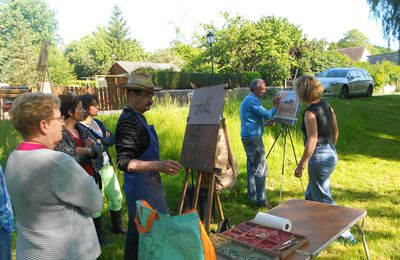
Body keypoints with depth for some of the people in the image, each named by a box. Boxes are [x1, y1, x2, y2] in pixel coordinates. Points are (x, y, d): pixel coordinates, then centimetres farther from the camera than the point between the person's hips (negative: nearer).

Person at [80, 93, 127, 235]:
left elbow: (113, 138, -1)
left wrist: (100, 141, -15)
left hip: (107, 166, 7)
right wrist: (105, 140, -11)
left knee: (117, 197, 17)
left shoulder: (97, 122, 9)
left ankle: (117, 227, 37)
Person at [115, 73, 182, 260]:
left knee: (137, 231, 20)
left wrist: (159, 165, 26)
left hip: (143, 185, 10)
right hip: (142, 187, -10)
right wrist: (159, 165, -37)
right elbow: (124, 162, -27)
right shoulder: (129, 121, -21)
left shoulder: (136, 117, 9)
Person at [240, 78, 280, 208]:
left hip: (248, 137, 10)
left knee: (252, 167, 14)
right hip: (253, 138, -10)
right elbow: (267, 115, -15)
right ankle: (261, 200, -5)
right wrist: (275, 106, 0)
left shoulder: (248, 99, 19)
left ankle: (252, 196, 21)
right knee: (260, 169, -8)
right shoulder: (252, 100, -13)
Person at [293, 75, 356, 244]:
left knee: (324, 198, 5)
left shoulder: (310, 112, -19)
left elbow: (312, 141, -23)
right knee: (311, 194, 23)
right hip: (331, 154, 9)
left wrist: (301, 165, -19)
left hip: (319, 157, -9)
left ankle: (344, 233, 14)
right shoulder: (326, 106, 5)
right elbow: (335, 131, 13)